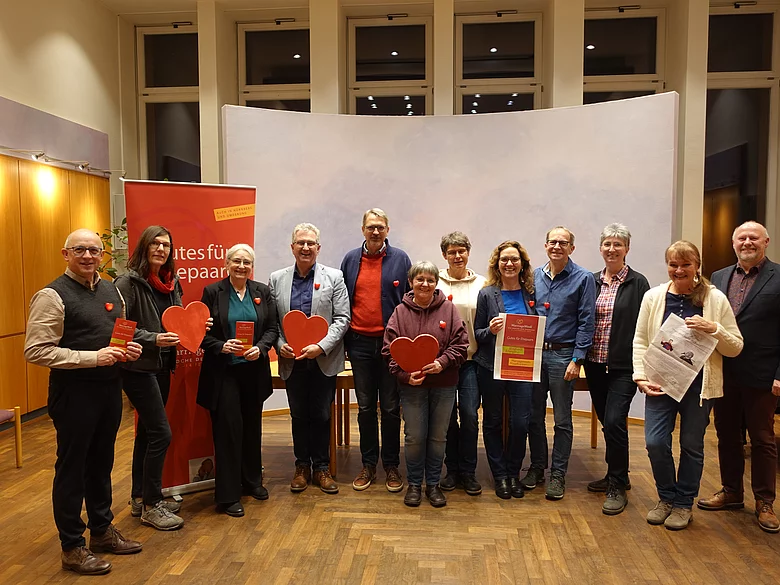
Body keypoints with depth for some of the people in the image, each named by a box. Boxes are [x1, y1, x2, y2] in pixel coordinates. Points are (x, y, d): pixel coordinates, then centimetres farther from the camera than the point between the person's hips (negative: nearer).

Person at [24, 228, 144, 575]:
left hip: (110, 388, 7)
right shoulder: (52, 296, -12)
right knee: (72, 468, 6)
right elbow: (35, 351, -19)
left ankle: (102, 531, 36)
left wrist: (129, 349, -2)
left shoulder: (112, 290, 9)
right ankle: (72, 548, 22)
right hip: (74, 393, -7)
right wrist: (92, 357, -24)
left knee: (101, 463, 19)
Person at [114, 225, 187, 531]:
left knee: (147, 431, 16)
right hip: (138, 366, -8)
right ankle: (151, 505, 8)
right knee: (161, 433, -7)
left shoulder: (171, 282, 10)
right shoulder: (128, 282, -12)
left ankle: (140, 497, 29)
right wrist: (153, 339, -24)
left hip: (162, 365, 8)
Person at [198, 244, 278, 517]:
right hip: (223, 370, -3)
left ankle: (252, 481, 32)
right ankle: (227, 495, 8)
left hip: (254, 369, 3)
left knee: (252, 426, 14)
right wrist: (221, 346, -19)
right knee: (228, 429, -2)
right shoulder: (213, 292, -2)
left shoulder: (262, 292, 5)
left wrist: (260, 348, -13)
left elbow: (272, 328, 4)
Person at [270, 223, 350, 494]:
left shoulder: (334, 277, -2)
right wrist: (280, 345, -10)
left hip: (324, 360, -1)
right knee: (299, 415, 12)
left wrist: (321, 346, -16)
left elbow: (342, 319, -5)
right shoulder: (277, 279, 5)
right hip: (292, 361, 2)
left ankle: (321, 468, 24)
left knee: (321, 415, 8)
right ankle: (302, 466, 28)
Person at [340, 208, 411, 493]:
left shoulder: (400, 259, 1)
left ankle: (391, 465, 20)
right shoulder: (350, 260, 6)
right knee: (365, 407, 11)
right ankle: (368, 464, 23)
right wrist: (343, 338, 4)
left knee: (391, 408, 7)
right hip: (360, 342, 2)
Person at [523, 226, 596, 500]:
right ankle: (537, 467, 26)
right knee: (534, 415, 11)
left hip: (562, 355, -4)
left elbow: (586, 322, -7)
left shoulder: (583, 278, -4)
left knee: (562, 420, 5)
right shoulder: (535, 276, 8)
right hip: (534, 352, 4)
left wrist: (576, 360, -12)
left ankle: (558, 474, 18)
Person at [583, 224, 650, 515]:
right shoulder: (592, 281, 9)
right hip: (595, 363, 5)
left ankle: (618, 488, 4)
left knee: (614, 421, -11)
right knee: (607, 422, 15)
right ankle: (615, 475, 32)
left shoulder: (637, 283, -4)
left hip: (623, 366, -5)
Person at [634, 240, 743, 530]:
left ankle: (683, 504, 30)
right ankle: (666, 498, 24)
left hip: (698, 385, -1)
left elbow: (735, 348, -1)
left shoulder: (715, 299, -4)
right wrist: (641, 377, -6)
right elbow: (640, 340, 3)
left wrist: (713, 329, -20)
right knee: (655, 442, -2)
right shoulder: (654, 296, -1)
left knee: (692, 446, 10)